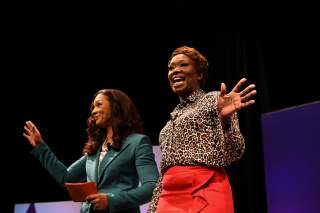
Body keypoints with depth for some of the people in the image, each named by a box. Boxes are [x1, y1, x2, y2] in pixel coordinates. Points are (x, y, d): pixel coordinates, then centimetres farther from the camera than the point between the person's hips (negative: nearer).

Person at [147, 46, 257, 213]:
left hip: (205, 191, -6)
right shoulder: (173, 118, 22)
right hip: (169, 197, 6)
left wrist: (225, 119, -22)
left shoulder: (214, 100, 5)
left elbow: (233, 153, -6)